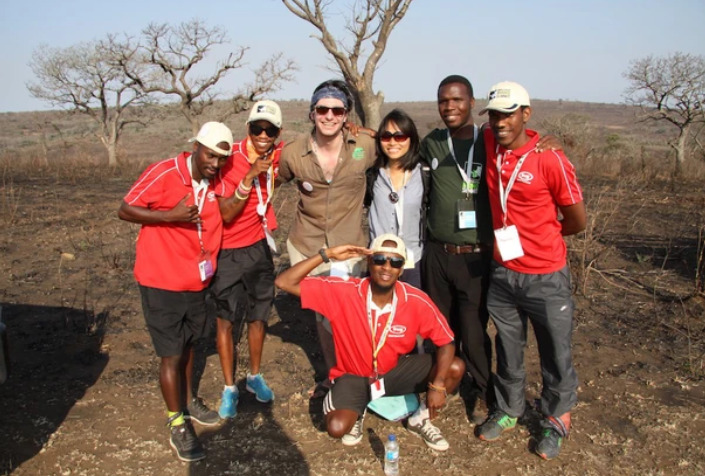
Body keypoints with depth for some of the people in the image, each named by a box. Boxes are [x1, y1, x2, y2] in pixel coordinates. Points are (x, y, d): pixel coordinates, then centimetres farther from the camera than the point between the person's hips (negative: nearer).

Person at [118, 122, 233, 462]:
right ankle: (178, 425, 16)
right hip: (161, 281, -6)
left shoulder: (215, 182, 0)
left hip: (196, 281, 6)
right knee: (171, 354, 0)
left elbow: (225, 215, 14)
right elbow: (125, 210, -15)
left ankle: (187, 401, 42)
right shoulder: (164, 174, -18)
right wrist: (170, 215, -26)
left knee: (187, 344, 22)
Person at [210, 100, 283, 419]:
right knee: (225, 319, 4)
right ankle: (229, 389, 18)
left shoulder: (277, 156, -6)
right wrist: (249, 176, -32)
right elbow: (226, 214, -22)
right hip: (228, 251, -4)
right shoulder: (231, 160, -19)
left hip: (259, 246, 4)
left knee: (259, 316, 13)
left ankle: (255, 377, 33)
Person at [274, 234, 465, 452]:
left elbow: (447, 342, -12)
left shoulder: (417, 301, -22)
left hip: (395, 370, 2)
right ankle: (357, 413, 12)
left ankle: (420, 419, 11)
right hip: (353, 375, -2)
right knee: (337, 427, -28)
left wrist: (437, 385, -26)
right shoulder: (344, 292, -25)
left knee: (456, 368, -16)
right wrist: (328, 255, -36)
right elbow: (284, 282, -29)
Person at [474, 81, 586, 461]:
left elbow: (576, 221, -8)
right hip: (502, 272, 4)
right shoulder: (488, 144, -4)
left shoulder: (549, 159, -18)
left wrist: (537, 234, 4)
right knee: (508, 349, 19)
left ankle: (557, 419, 34)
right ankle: (507, 410, 38)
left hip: (546, 276, -4)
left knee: (555, 353, 13)